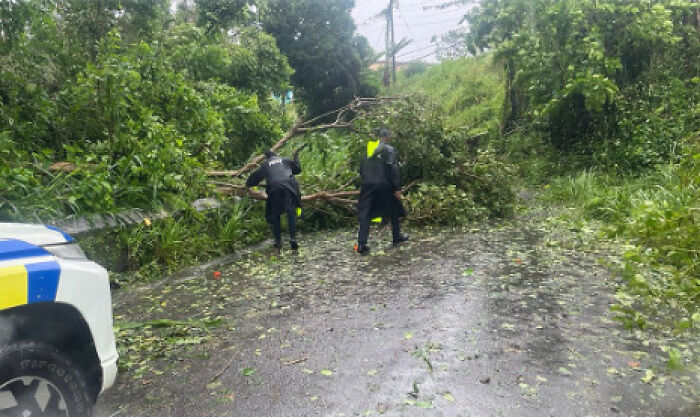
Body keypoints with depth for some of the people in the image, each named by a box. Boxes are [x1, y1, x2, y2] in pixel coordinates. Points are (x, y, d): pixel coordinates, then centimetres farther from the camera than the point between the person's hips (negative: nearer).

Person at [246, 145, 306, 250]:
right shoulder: (286, 160, 23)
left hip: (274, 189, 0)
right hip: (289, 187, 0)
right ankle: (293, 238, -14)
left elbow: (254, 178, 28)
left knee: (274, 216, 10)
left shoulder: (265, 165, 23)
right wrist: (296, 157, 46)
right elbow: (297, 169, 31)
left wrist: (248, 184, 48)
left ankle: (278, 241, 9)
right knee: (291, 213, -1)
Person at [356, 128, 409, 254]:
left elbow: (361, 169, 13)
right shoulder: (389, 149, -5)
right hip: (384, 185, -3)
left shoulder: (369, 149, 10)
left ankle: (361, 244, -6)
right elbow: (394, 170, -11)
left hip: (368, 185, 3)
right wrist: (397, 188, -9)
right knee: (393, 210, 18)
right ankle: (396, 237, 32)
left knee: (364, 214, 3)